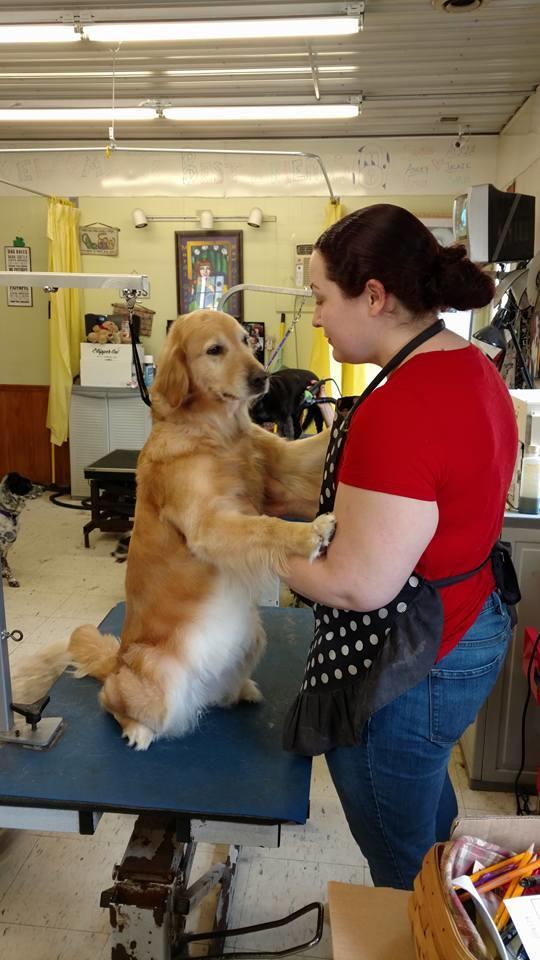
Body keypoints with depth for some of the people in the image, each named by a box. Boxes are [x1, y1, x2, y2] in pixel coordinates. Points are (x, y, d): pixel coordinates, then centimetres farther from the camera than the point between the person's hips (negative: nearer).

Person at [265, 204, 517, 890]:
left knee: (399, 867, 18)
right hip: (469, 629, 11)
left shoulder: (397, 409, -30)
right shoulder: (473, 368, 1)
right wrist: (301, 509, 3)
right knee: (431, 810, 34)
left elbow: (358, 584, -26)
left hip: (404, 673, -10)